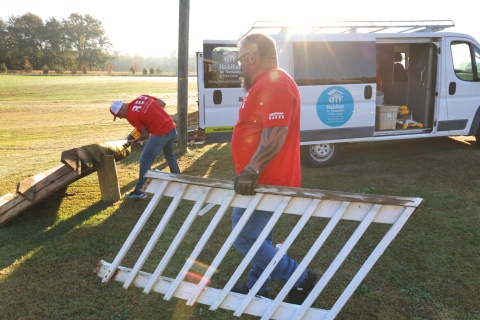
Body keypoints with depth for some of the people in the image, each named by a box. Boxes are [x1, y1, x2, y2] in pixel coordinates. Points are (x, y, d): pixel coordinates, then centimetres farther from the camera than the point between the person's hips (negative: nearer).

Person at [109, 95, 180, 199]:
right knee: (169, 155, 30)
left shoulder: (131, 115, -9)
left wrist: (134, 141, 13)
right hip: (172, 128, 8)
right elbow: (163, 104, 12)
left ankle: (138, 191, 15)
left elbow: (145, 135, -4)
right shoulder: (142, 97, 9)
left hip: (160, 134, -8)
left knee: (145, 161, 6)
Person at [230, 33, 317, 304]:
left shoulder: (274, 83, -19)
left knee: (244, 239, -4)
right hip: (265, 181, 11)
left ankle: (300, 280, 7)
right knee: (260, 236, 19)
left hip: (265, 182, -11)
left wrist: (252, 170, -32)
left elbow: (275, 133, -29)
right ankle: (257, 288, 33)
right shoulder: (268, 83, 16)